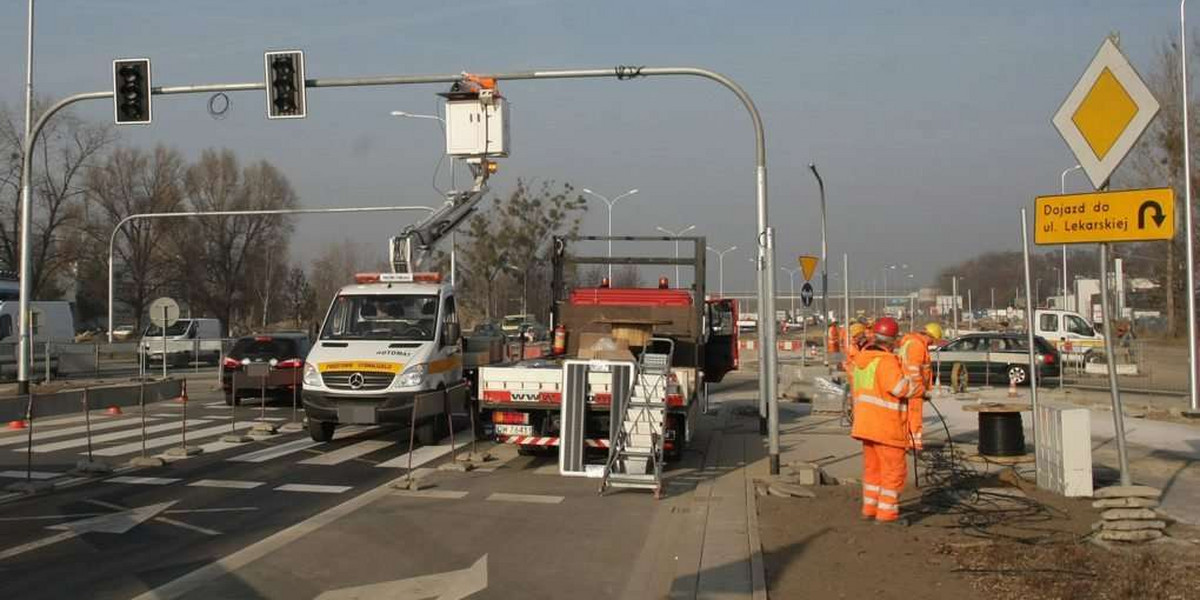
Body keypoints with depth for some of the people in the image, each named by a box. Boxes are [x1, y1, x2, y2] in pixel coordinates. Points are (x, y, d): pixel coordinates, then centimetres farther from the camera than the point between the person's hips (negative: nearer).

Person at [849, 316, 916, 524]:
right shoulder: (886, 361, -17)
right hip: (886, 426, -9)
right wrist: (917, 385, -10)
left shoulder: (860, 358, 12)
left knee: (873, 467, 18)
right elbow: (900, 388, -27)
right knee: (894, 470, 0)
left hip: (865, 423, 9)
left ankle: (870, 507, 24)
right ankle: (886, 513, 1)